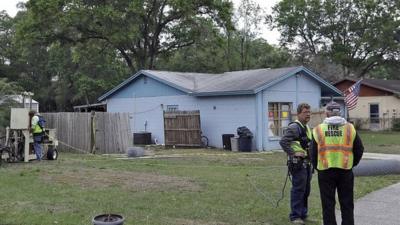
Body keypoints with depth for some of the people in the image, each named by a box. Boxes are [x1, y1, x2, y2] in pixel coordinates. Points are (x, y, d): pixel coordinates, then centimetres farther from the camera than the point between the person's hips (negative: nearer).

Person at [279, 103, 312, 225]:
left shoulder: (307, 128, 16)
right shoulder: (294, 127, -14)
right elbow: (283, 141, -25)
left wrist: (310, 155, 15)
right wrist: (293, 153, -23)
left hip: (307, 163, 9)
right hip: (298, 163, -9)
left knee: (306, 190, 15)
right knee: (298, 190, -5)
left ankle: (303, 214, 26)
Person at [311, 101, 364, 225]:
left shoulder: (318, 130, -1)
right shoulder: (350, 128, 2)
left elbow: (313, 154, 2)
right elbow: (359, 150, 7)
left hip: (325, 172, -1)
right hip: (345, 172, 1)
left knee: (328, 205, 8)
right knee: (347, 205, 12)